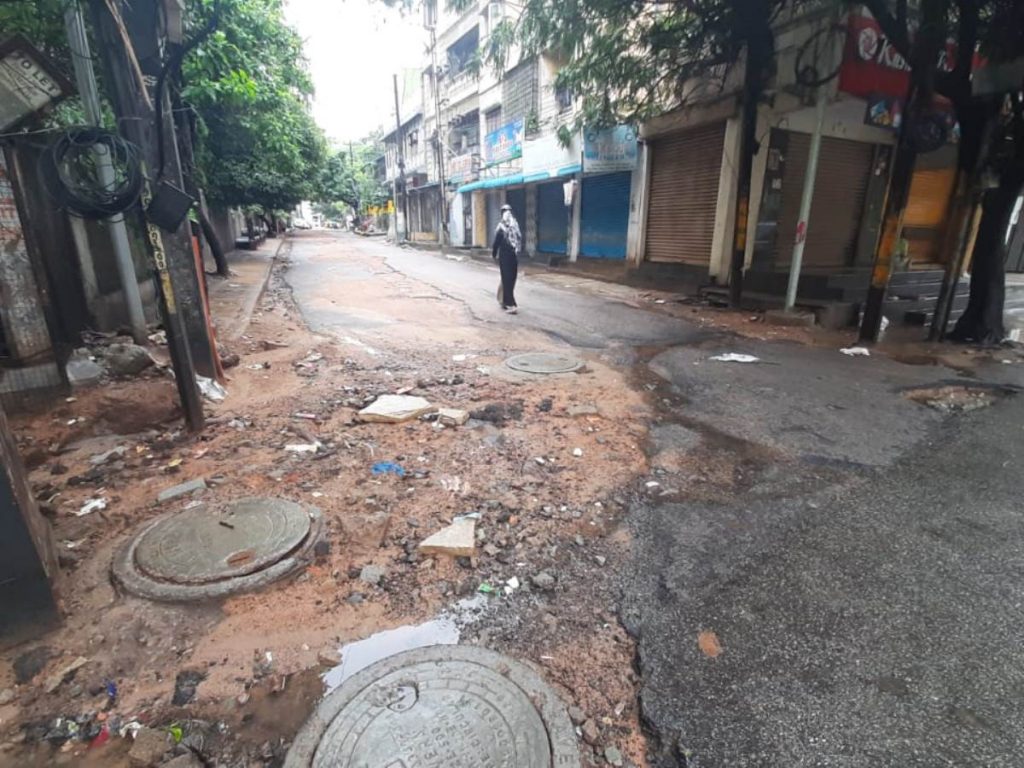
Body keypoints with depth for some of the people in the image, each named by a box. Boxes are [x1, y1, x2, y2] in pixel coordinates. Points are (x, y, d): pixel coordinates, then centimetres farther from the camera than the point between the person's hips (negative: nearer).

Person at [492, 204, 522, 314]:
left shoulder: (501, 228, -9)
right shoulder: (516, 227, 5)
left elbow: (496, 243, -6)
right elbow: (520, 241, 8)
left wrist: (494, 254, 8)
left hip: (505, 257, -5)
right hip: (515, 257, 5)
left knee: (506, 280, -3)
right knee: (511, 280, 14)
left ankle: (511, 305, -10)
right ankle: (506, 301, 27)